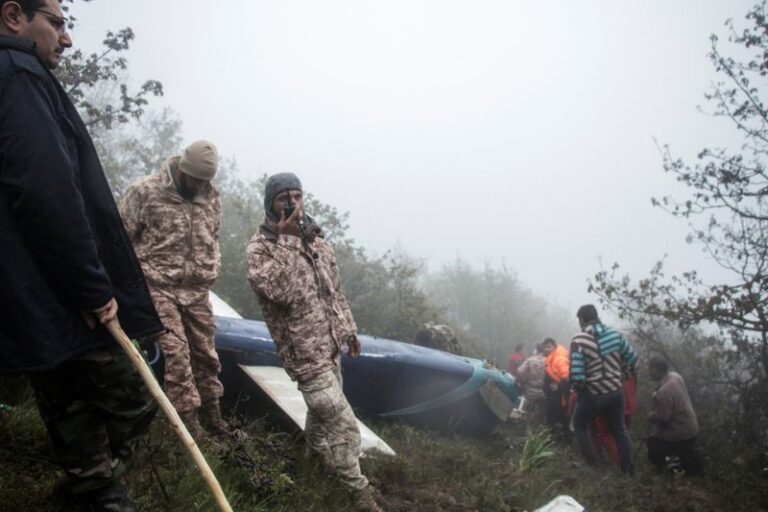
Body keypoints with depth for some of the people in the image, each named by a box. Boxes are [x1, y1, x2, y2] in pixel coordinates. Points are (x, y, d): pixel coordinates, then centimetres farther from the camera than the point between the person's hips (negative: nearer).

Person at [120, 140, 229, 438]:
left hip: (197, 290, 5)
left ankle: (211, 414, 24)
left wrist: (210, 272, 12)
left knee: (205, 353, 10)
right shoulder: (145, 191, -8)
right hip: (159, 288, -5)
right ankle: (188, 419, -1)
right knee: (176, 353, -10)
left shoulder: (211, 195, 7)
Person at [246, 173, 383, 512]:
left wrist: (348, 329, 17)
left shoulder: (315, 238, 8)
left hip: (330, 344, 7)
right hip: (304, 350, -7)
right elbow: (283, 292, -30)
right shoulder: (259, 248, -14)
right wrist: (288, 241, -29)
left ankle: (316, 450, 51)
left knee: (323, 406, 24)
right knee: (342, 422, -6)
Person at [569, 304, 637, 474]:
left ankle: (592, 464, 21)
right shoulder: (615, 334, -5)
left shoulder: (579, 341, -20)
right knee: (619, 430, 23)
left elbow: (576, 375, -23)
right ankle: (628, 468, 29)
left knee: (580, 426, 22)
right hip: (615, 392, 4)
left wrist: (578, 388, -3)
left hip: (592, 395, -4)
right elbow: (632, 358, 4)